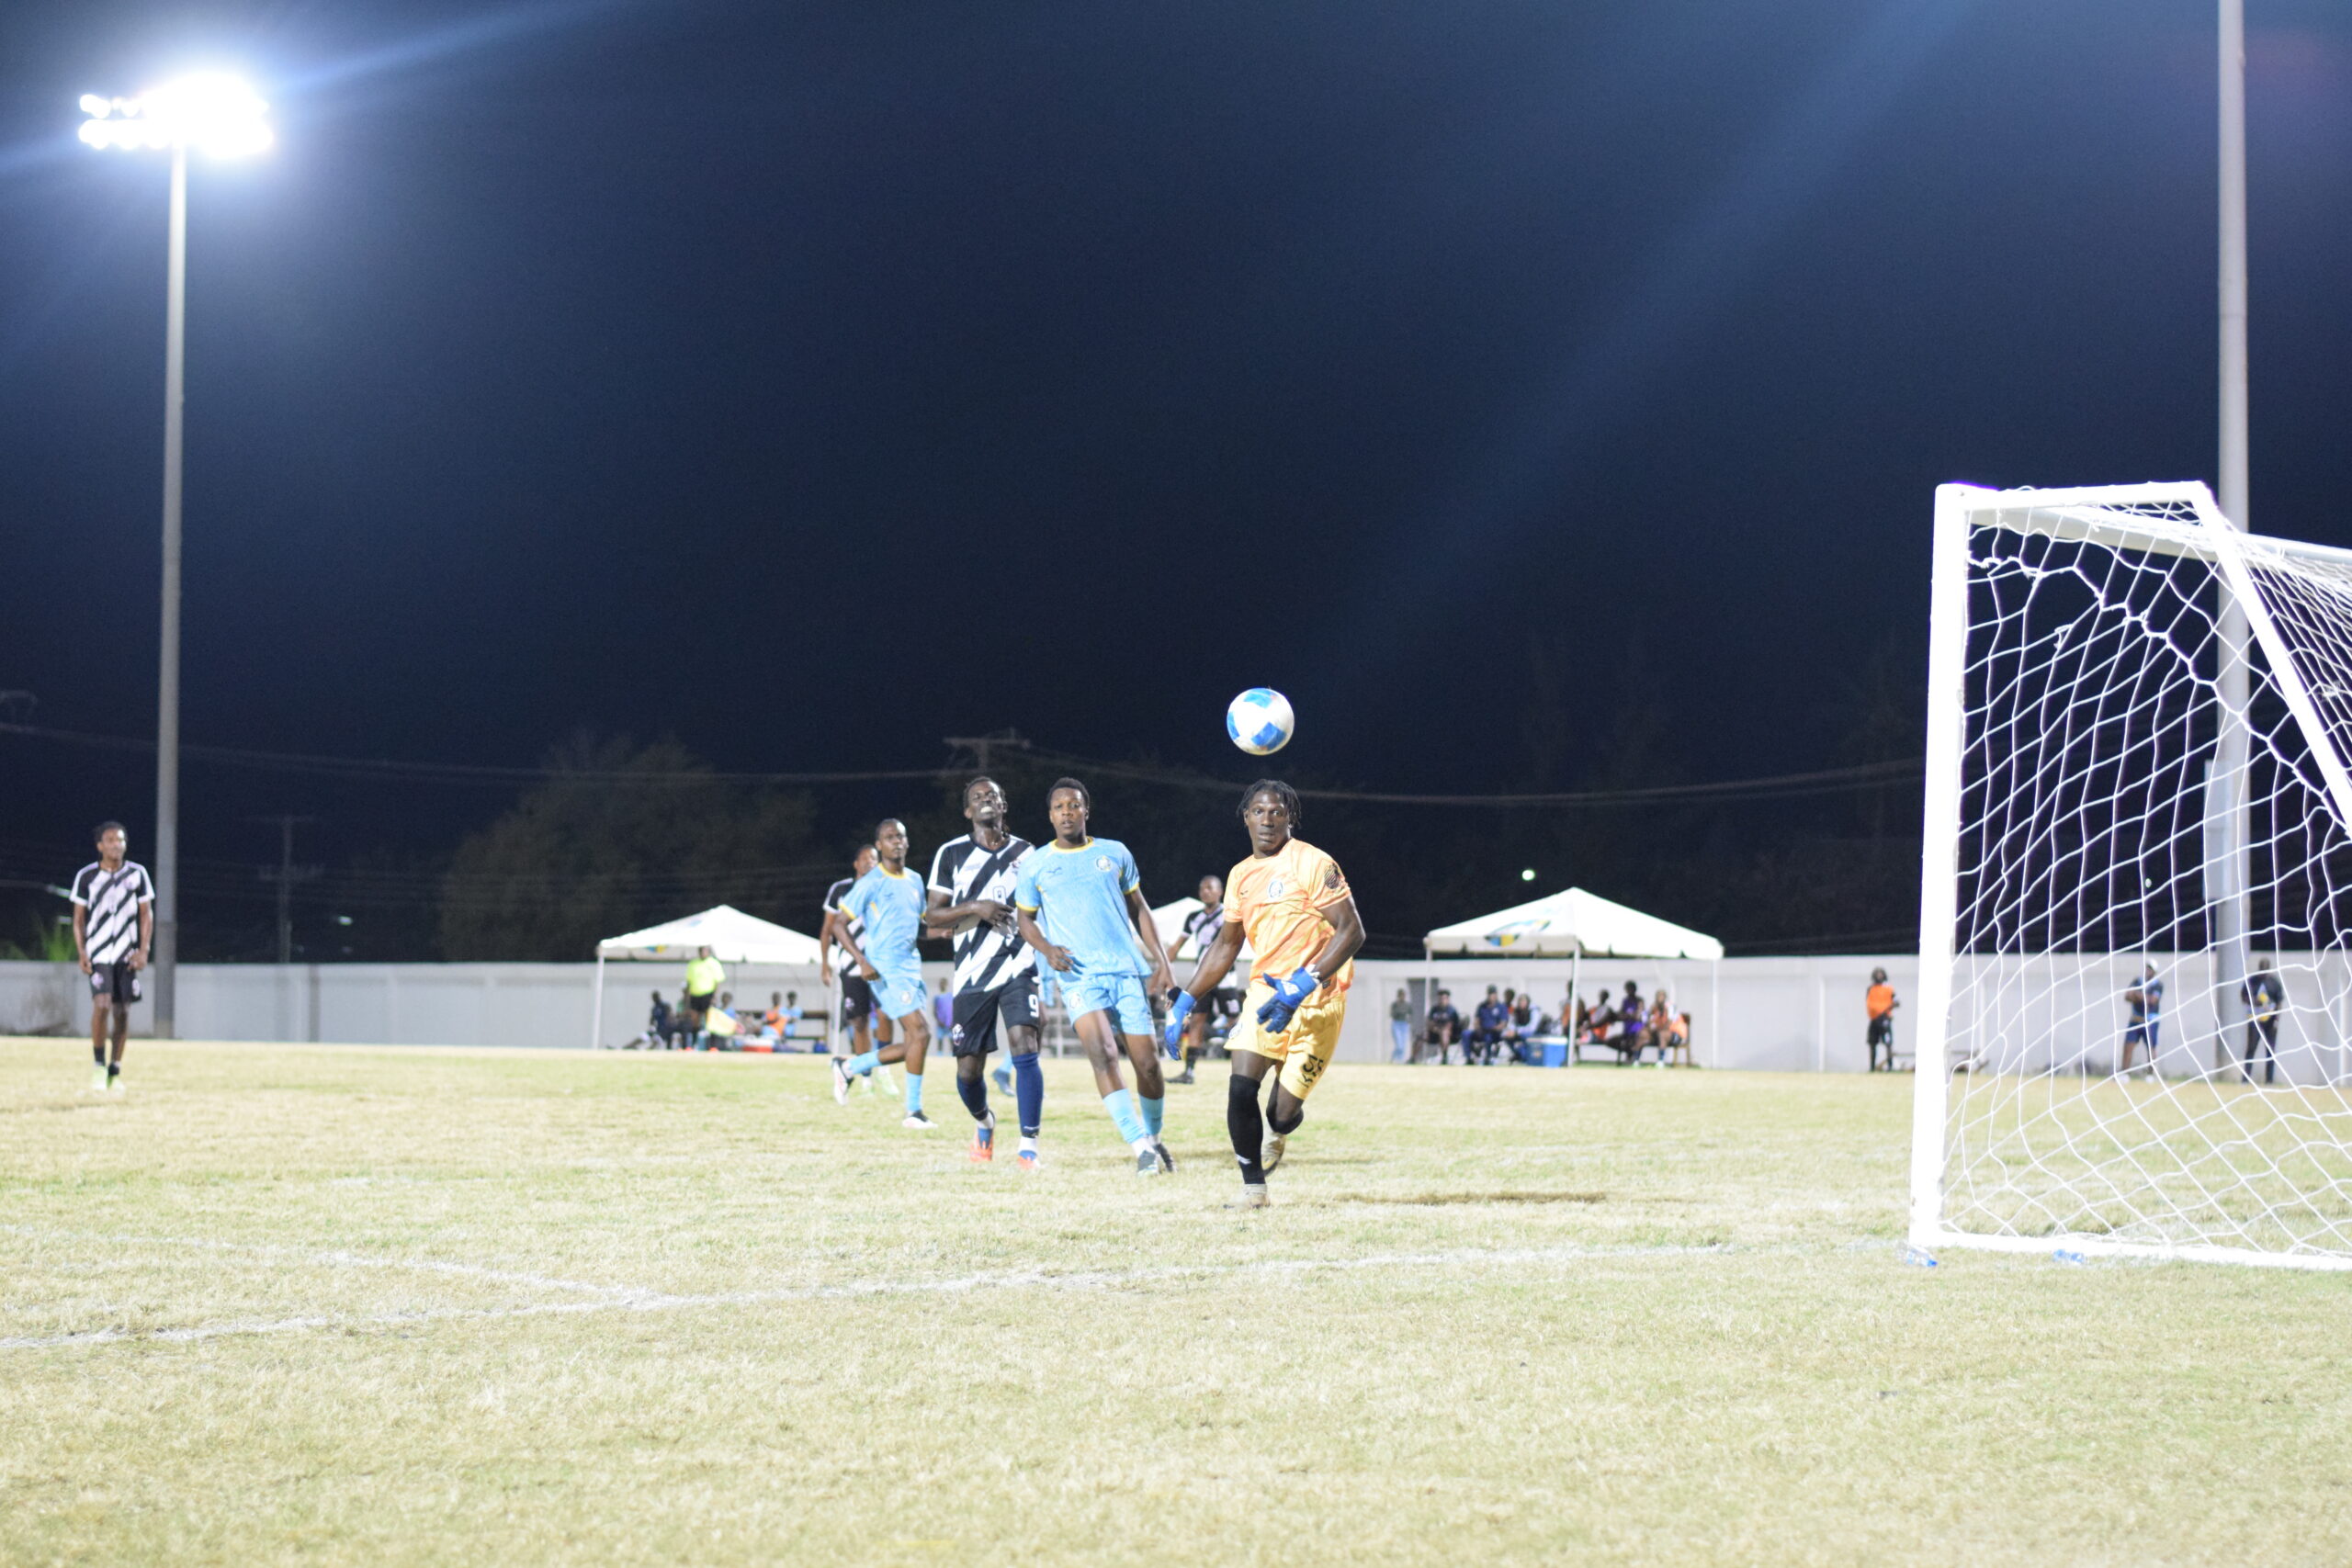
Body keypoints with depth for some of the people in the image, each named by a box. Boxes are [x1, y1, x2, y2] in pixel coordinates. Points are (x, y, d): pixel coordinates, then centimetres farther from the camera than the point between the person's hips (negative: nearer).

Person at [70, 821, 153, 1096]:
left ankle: (115, 1070, 13)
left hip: (127, 954, 2)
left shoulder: (137, 874, 4)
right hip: (98, 953, -2)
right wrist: (81, 953, -5)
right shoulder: (86, 876, 0)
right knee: (102, 1003, -19)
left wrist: (144, 950, -4)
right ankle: (98, 1063, -5)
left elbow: (146, 915, 6)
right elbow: (79, 918, 4)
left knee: (122, 1010, 2)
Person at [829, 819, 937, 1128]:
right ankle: (913, 1112, -8)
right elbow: (839, 925, -6)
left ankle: (849, 1067, 23)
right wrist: (862, 961, -17)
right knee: (920, 1033, -15)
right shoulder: (870, 883, -7)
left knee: (912, 1044, 5)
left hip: (911, 967, 8)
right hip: (886, 970, -8)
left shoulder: (915, 881, 14)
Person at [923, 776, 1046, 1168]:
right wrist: (975, 908, -15)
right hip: (972, 974, 0)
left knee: (1024, 1048, -20)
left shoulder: (1025, 852, 8)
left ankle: (1029, 1147, -17)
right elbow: (934, 916, 0)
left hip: (1018, 969, 0)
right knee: (969, 1069, 3)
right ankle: (984, 1123, 37)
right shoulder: (951, 854, 3)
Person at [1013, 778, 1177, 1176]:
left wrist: (1159, 959, 10)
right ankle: (1142, 1150, -23)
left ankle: (1153, 1139, 24)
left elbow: (1138, 908, 18)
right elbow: (1025, 917, 16)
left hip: (1127, 971, 2)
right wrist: (1047, 949, -4)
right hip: (1079, 976, -2)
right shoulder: (1034, 866, 7)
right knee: (1103, 1054, -24)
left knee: (1148, 1064, -2)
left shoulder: (1115, 853, 10)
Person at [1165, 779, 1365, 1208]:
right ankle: (1253, 1187, 3)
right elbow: (1225, 947, 21)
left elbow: (1351, 930, -16)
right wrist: (1185, 1001, 14)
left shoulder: (1314, 864, -11)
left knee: (1283, 1111, -5)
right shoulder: (1241, 876, 11)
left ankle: (1277, 1132, 33)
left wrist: (1303, 984, -26)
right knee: (1240, 1089, -13)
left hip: (1316, 1004, -5)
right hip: (1266, 994, 5)